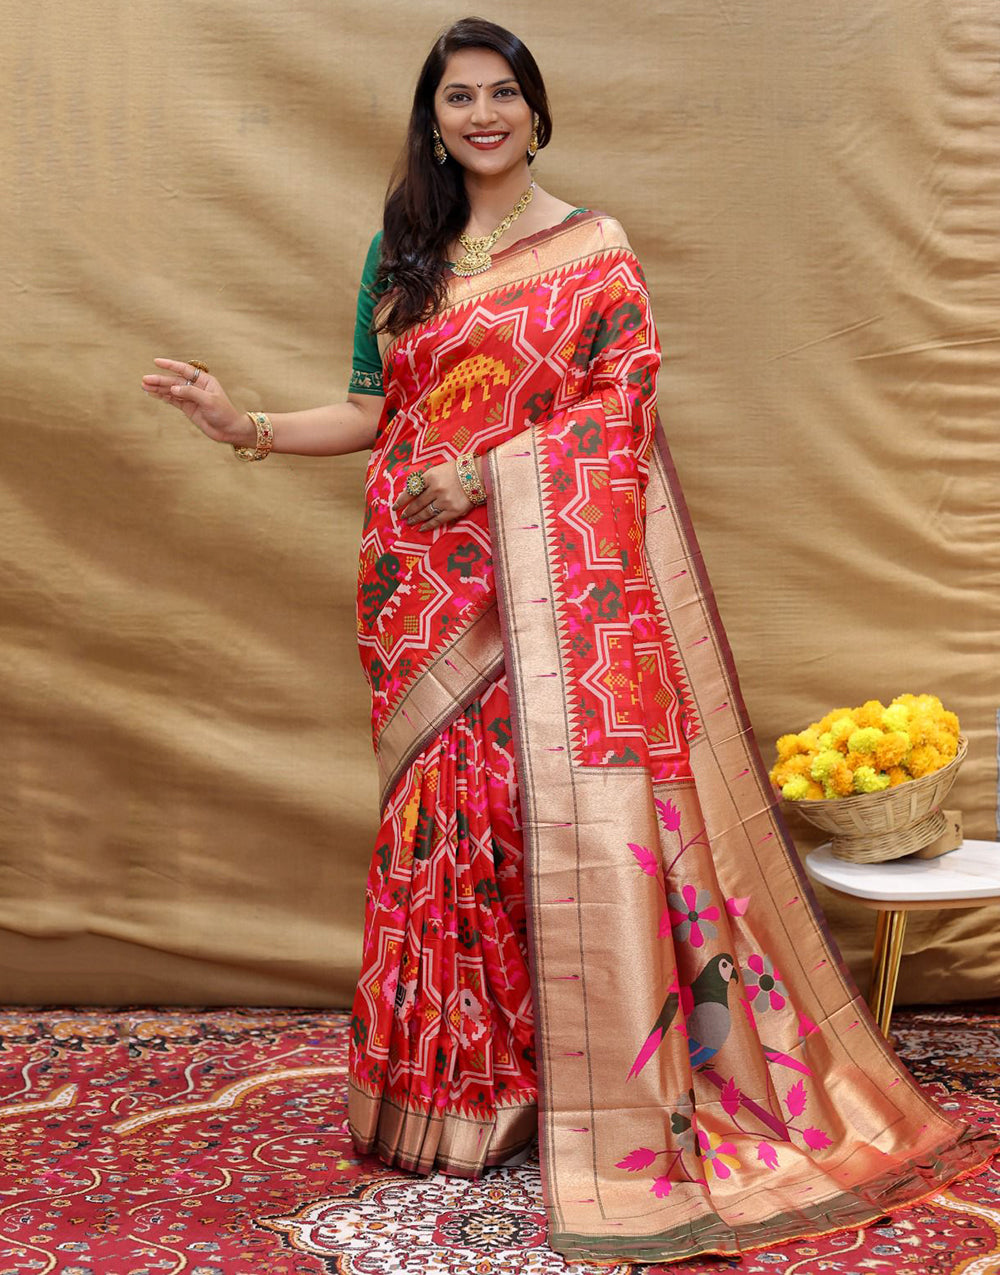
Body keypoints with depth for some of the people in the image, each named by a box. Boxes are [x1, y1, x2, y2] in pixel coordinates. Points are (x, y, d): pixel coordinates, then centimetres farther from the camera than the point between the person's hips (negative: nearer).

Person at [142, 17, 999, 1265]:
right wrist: (247, 427, 3)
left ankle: (629, 1114, 0)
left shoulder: (592, 251, 3)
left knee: (577, 803, -9)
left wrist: (484, 470, -16)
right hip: (429, 588, 4)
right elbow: (377, 414, 14)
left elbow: (618, 410, -7)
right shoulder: (400, 253, 16)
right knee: (447, 811, 5)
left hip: (550, 572, -4)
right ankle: (465, 1084, 18)